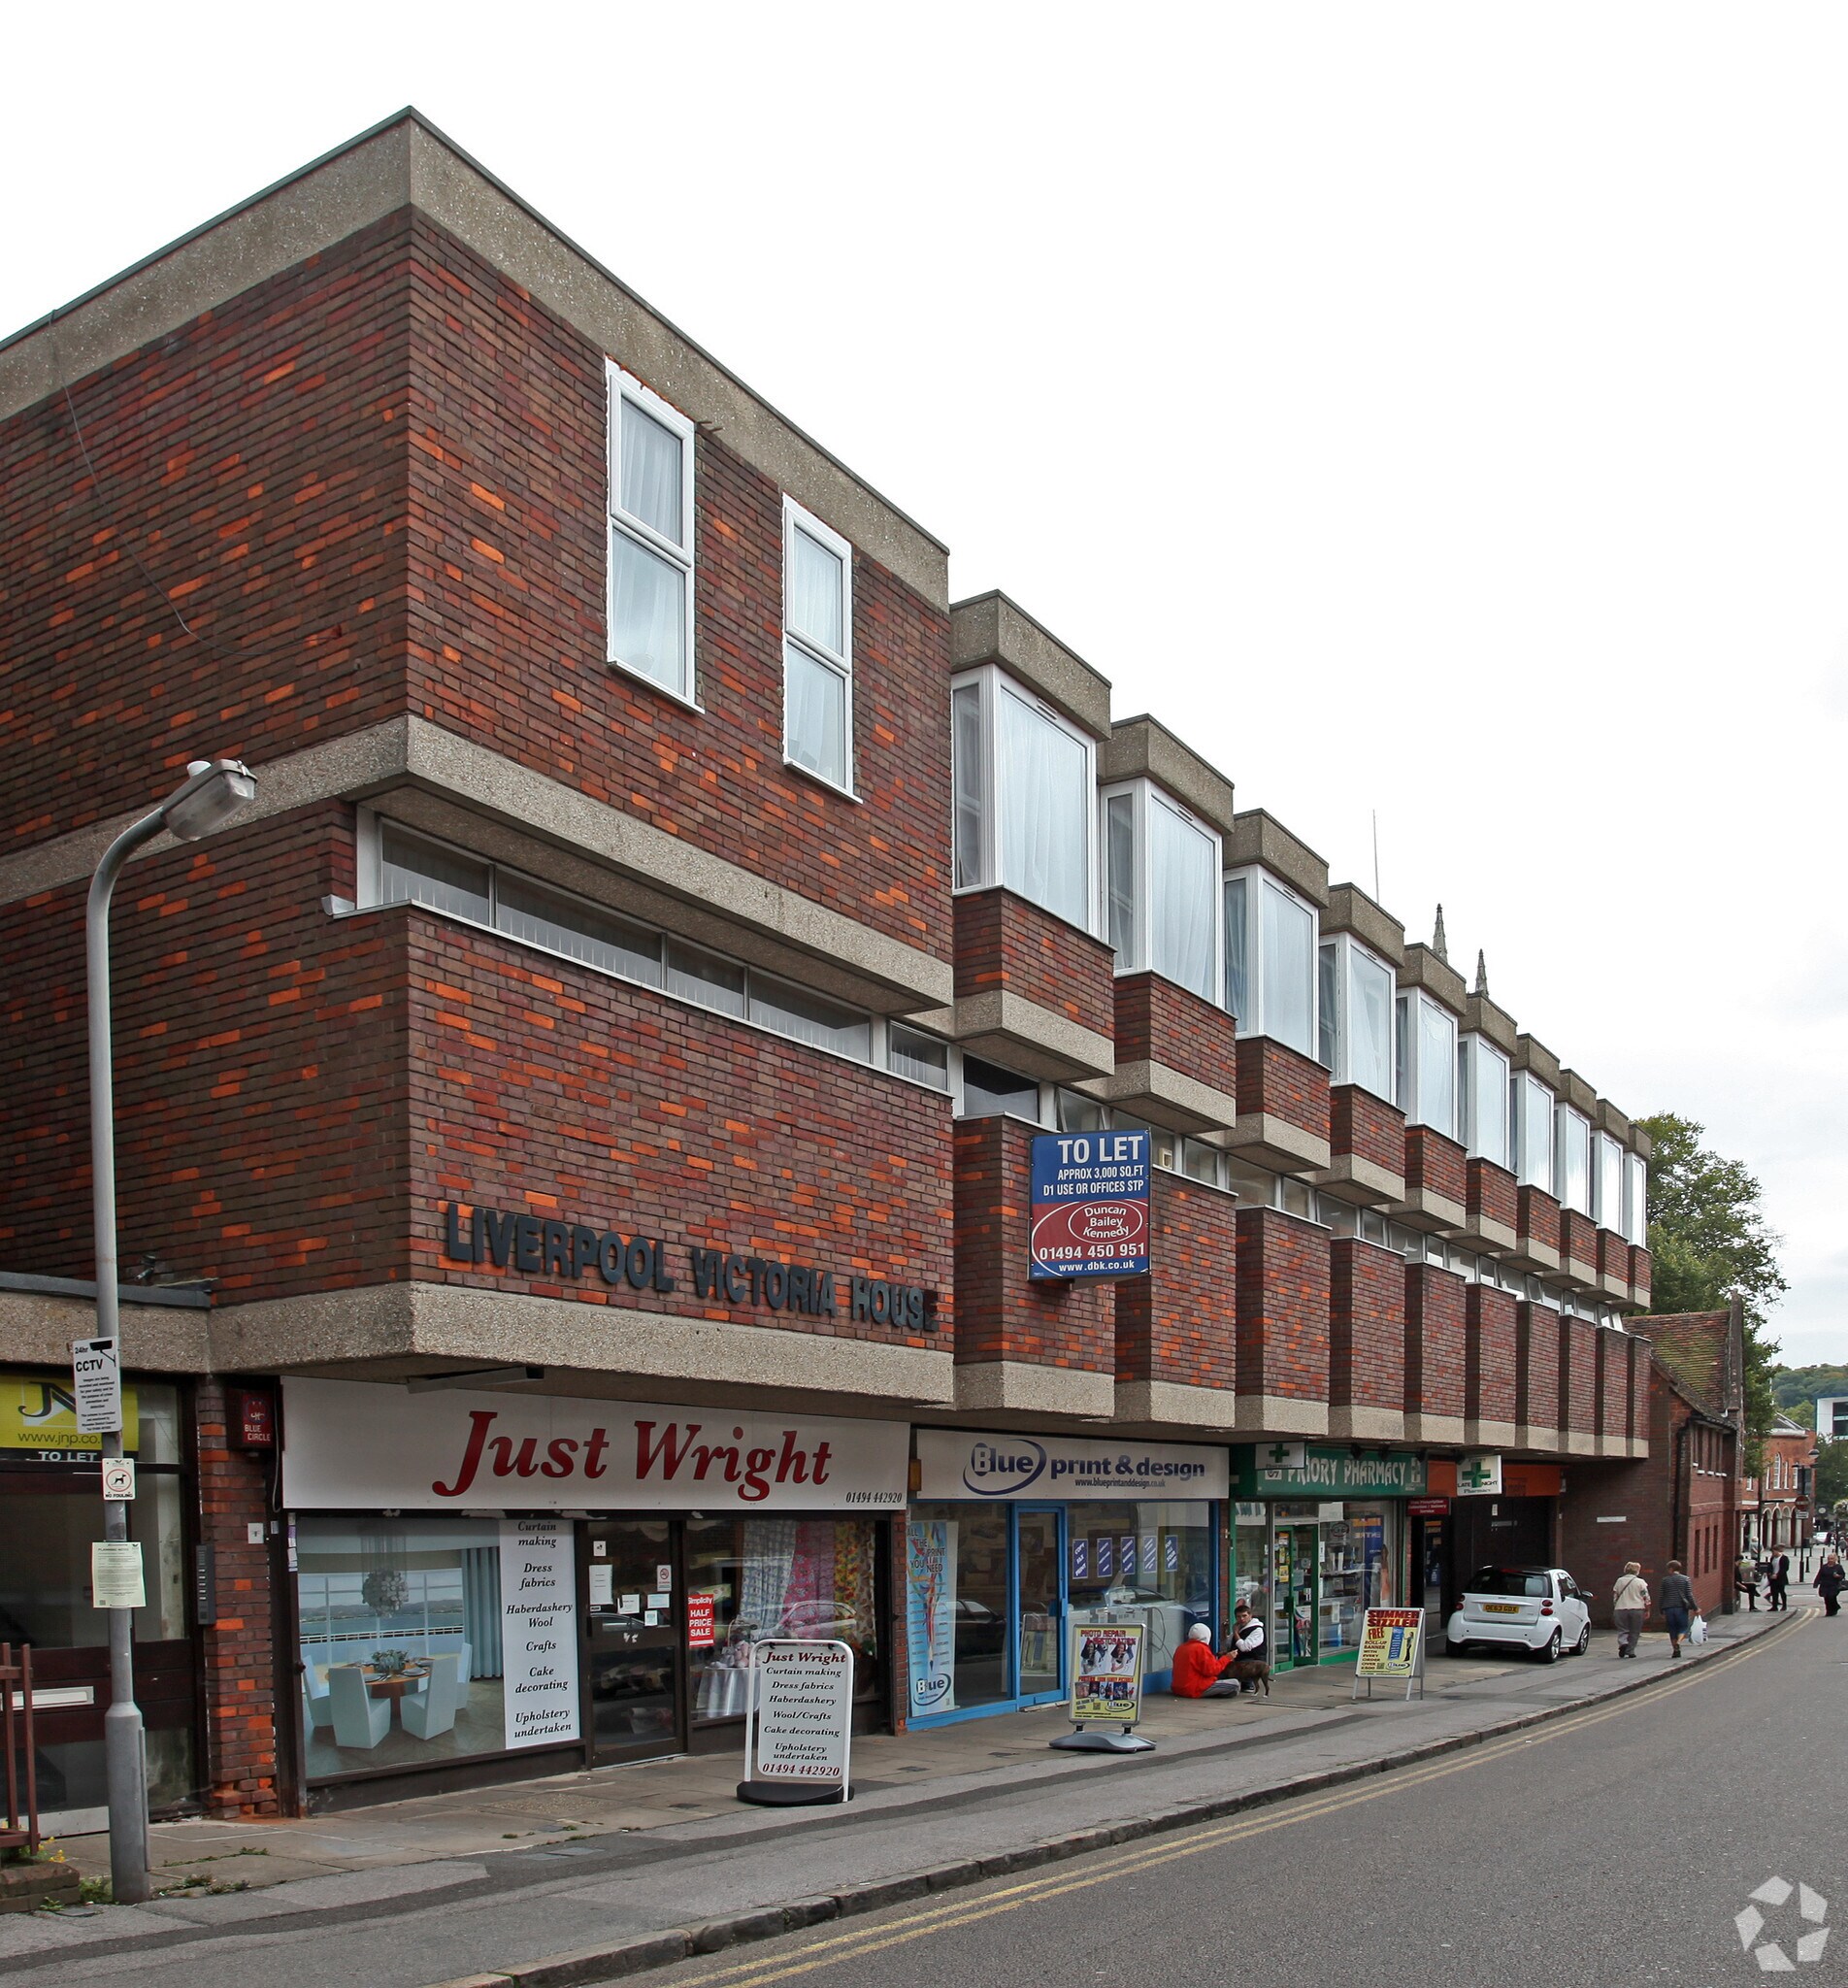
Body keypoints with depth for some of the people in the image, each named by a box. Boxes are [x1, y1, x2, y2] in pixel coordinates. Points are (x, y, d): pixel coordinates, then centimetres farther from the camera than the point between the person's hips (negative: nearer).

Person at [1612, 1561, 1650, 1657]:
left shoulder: (1619, 1581, 6)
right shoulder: (1640, 1582, -1)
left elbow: (1614, 1596, 10)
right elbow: (1646, 1597, -2)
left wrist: (1614, 1609, 18)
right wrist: (1647, 1610, 6)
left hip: (1621, 1609, 1)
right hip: (1637, 1609, -1)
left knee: (1622, 1630, 7)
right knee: (1634, 1632, 9)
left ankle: (1623, 1643, -19)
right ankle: (1630, 1651, 8)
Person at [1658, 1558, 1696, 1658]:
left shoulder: (1665, 1580, 5)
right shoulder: (1686, 1579, 1)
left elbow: (1662, 1596, 7)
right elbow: (1689, 1595, -4)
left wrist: (1662, 1611, 13)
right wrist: (1695, 1608, 3)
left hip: (1669, 1608, 1)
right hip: (1682, 1608, -1)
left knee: (1672, 1630, 10)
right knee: (1683, 1628, 9)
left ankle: (1675, 1650, 7)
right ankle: (1678, 1643, -19)